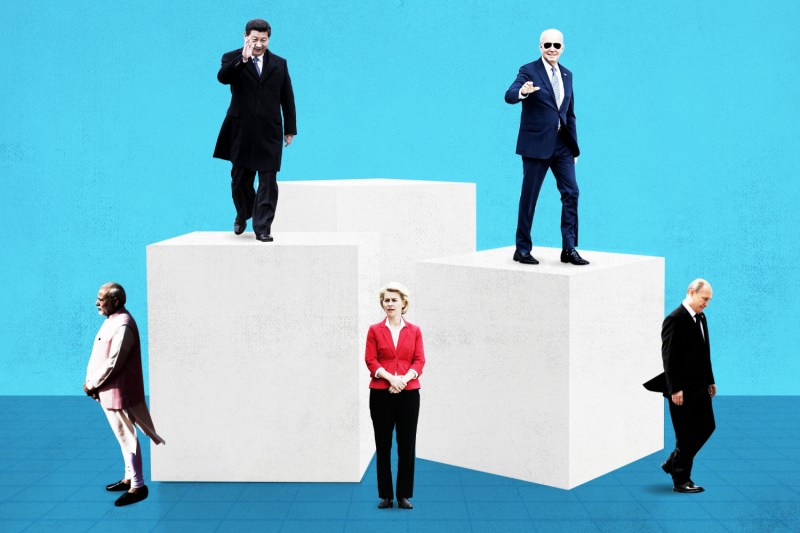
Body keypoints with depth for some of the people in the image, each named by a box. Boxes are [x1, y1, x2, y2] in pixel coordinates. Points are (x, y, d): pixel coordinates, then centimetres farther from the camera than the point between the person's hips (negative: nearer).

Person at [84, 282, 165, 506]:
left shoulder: (123, 326, -22)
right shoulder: (112, 320, 10)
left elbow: (113, 363, -23)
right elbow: (99, 357, 16)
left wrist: (92, 384, -11)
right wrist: (91, 381, 4)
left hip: (119, 392, -10)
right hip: (109, 391, 10)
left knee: (127, 438, -2)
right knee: (123, 437, 18)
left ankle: (138, 486, 5)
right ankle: (129, 478, 30)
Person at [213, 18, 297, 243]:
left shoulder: (279, 64, 9)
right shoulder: (233, 59, 1)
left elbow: (287, 98, 11)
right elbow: (222, 77, -22)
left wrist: (290, 128, 9)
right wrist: (242, 59, -35)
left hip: (269, 132, 1)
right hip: (241, 131, -1)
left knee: (268, 181, -5)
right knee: (240, 179, 11)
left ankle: (262, 227, -1)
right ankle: (243, 214, 36)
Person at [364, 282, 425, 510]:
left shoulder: (414, 331, 7)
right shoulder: (375, 330, 4)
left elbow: (419, 361, 1)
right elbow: (370, 360, -2)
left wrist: (405, 378, -17)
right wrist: (390, 378, -17)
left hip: (409, 393, 1)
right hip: (381, 393, -1)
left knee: (407, 445, 2)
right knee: (383, 445, 3)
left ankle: (404, 495, 11)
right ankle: (385, 495, 12)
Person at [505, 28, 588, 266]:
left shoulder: (567, 75, 14)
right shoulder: (529, 71, -4)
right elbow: (509, 96, -20)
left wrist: (574, 146, 16)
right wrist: (522, 91, -43)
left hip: (562, 144, 5)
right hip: (536, 144, -5)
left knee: (571, 193, -2)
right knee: (529, 197, 1)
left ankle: (569, 249, 3)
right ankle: (522, 249, 11)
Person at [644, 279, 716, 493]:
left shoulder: (701, 318, 11)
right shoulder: (674, 320, -16)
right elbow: (669, 357, -19)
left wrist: (710, 380, 15)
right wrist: (675, 389, -21)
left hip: (699, 387, 9)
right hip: (682, 390, -9)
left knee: (707, 427, 13)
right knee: (686, 435, -1)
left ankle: (673, 463, 27)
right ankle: (680, 481, 12)